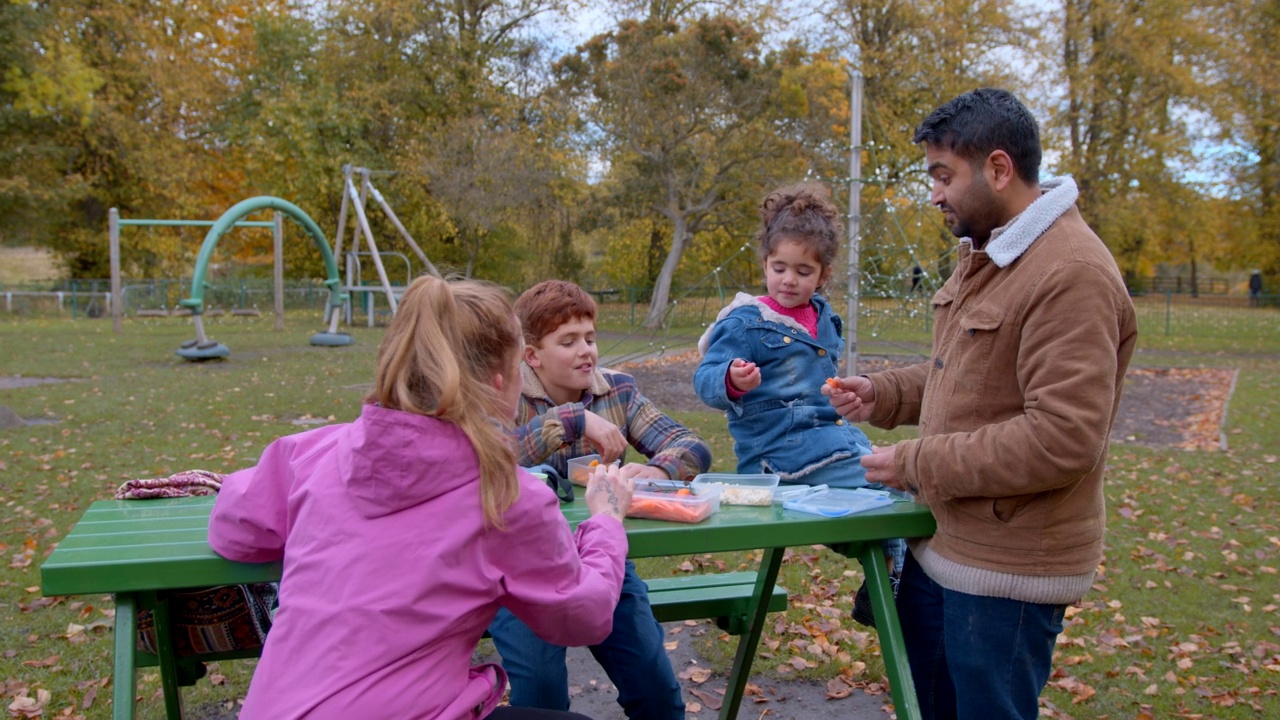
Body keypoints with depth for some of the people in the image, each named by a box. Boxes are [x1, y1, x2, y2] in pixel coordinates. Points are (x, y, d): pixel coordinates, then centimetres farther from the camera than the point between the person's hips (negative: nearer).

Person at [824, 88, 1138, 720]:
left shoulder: (1072, 275, -22)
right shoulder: (982, 252, 9)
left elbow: (1063, 439, -28)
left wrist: (917, 462, -20)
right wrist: (882, 394, 4)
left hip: (1005, 573, -9)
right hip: (939, 547, 9)